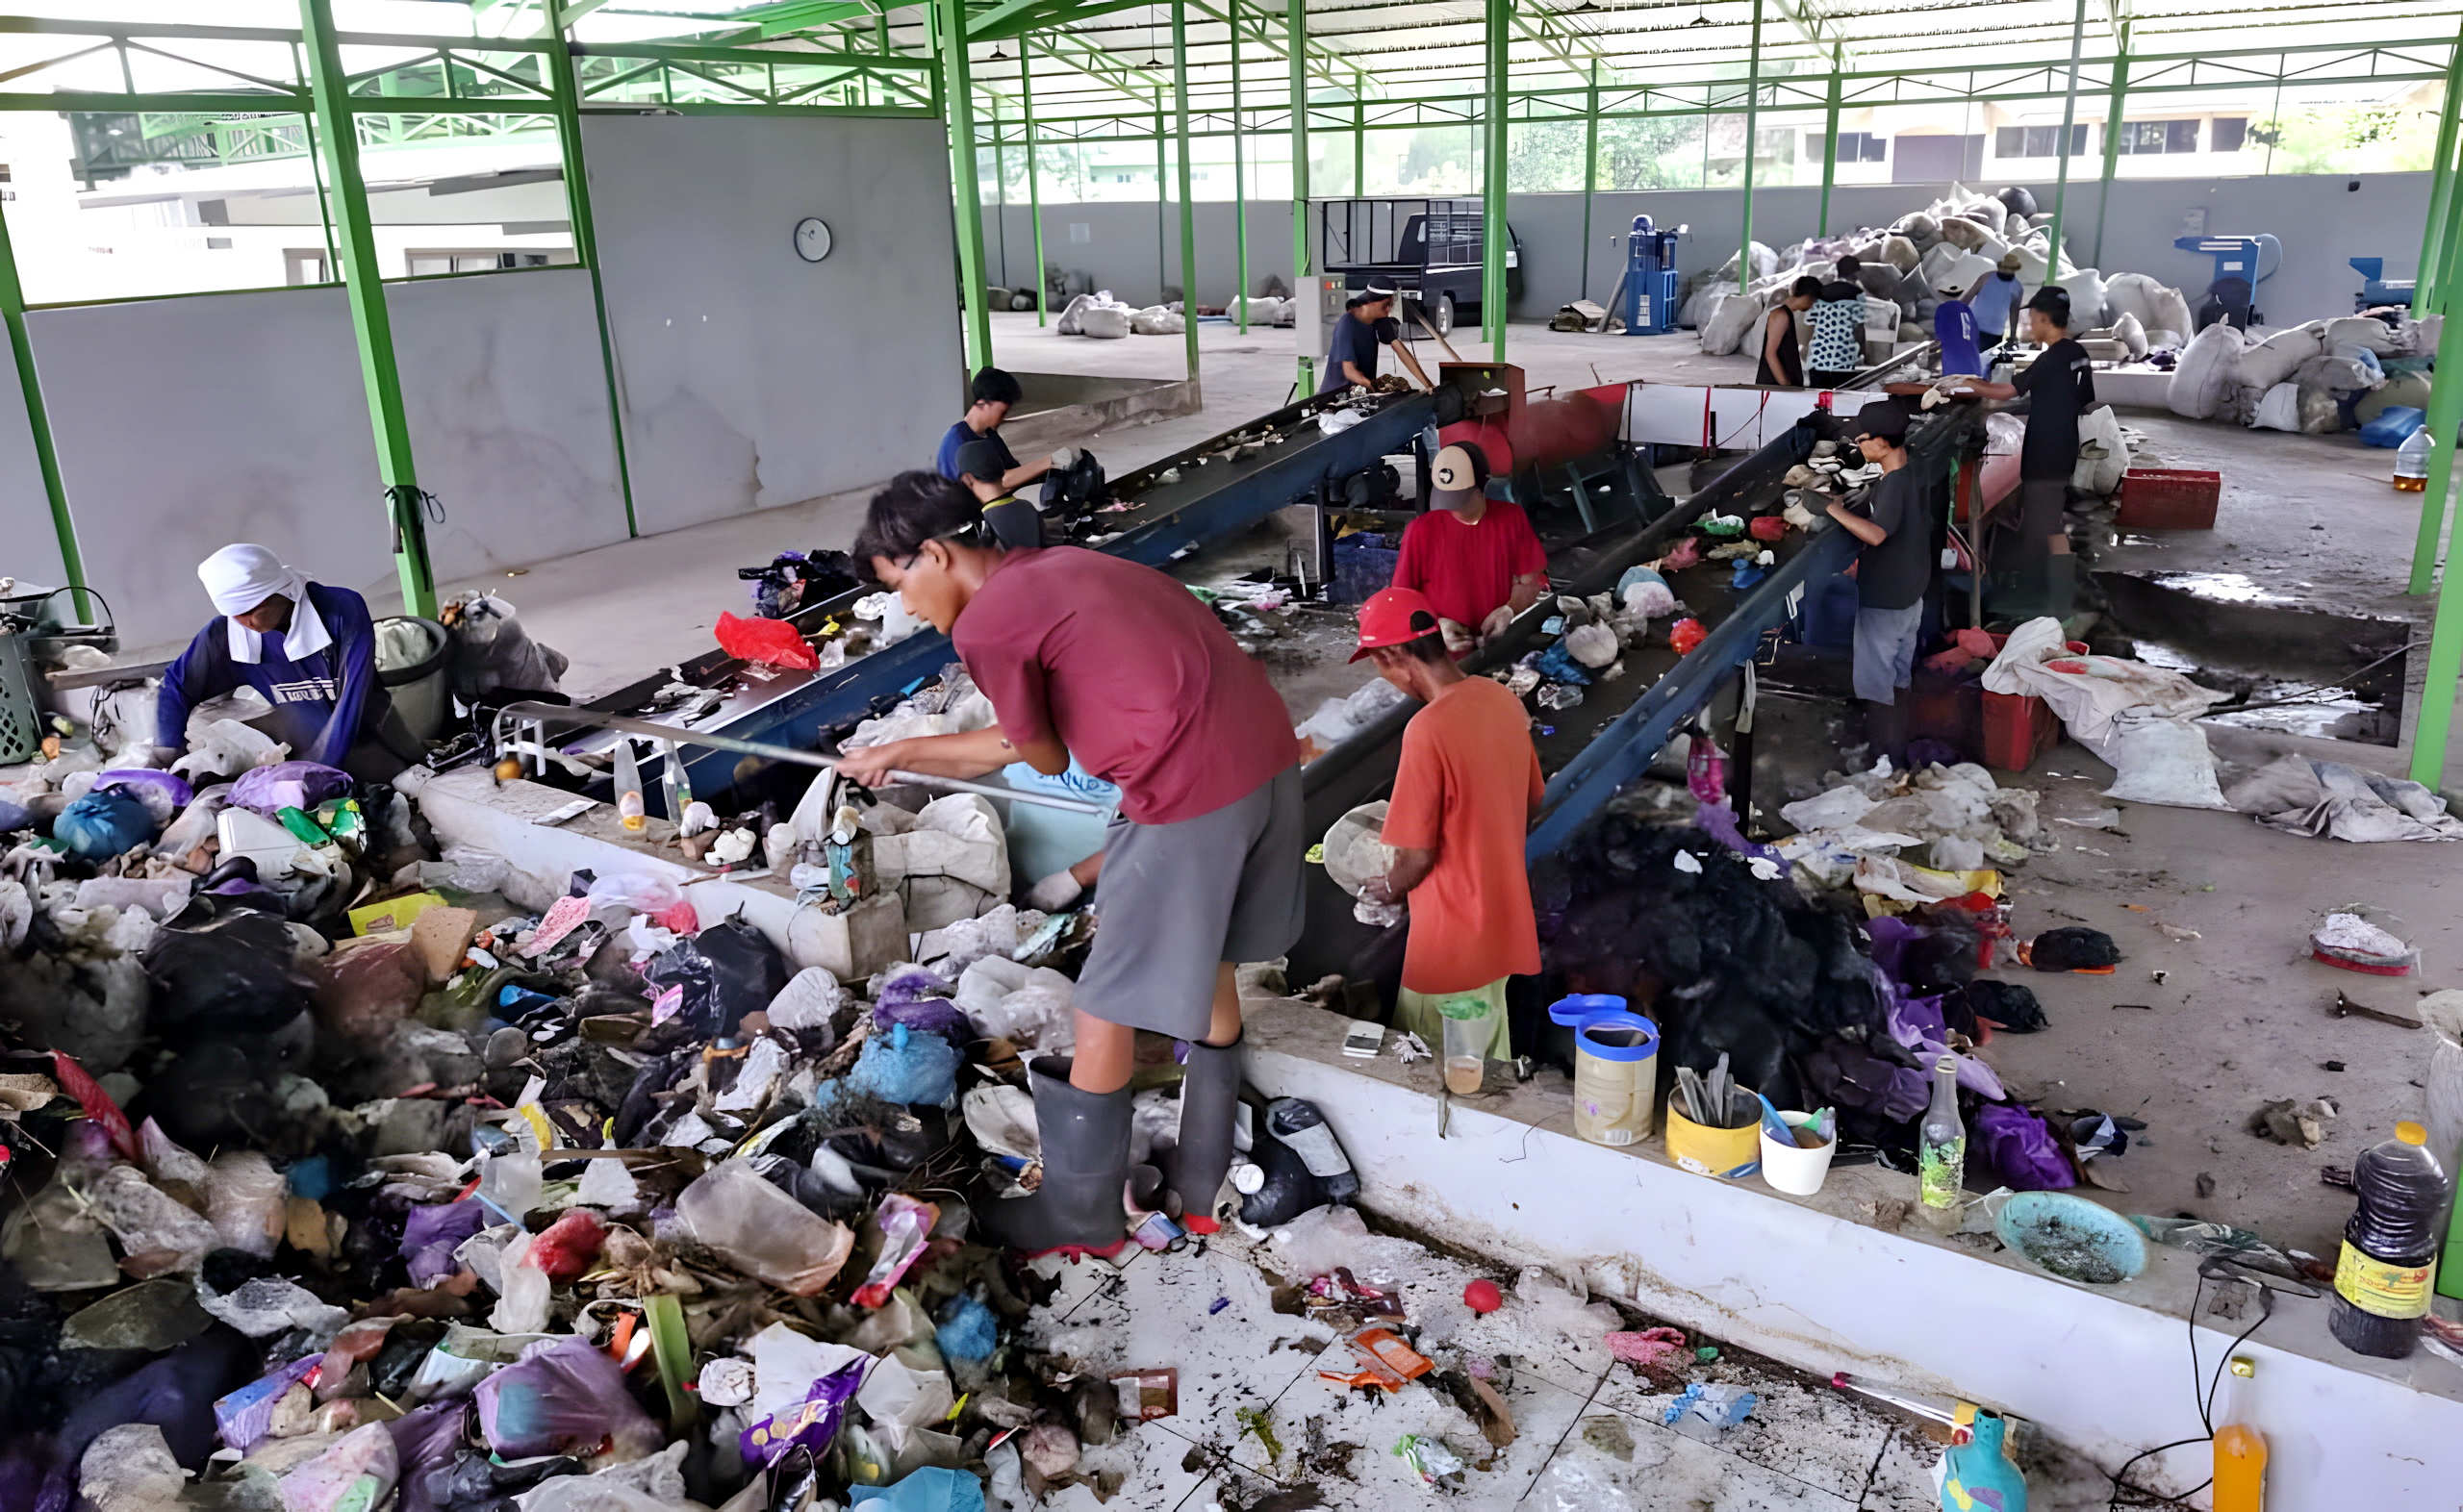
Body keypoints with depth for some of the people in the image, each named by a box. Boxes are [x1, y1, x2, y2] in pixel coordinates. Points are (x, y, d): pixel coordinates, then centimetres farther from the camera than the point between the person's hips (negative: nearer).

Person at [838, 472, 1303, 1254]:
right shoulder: (1053, 567, 19)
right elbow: (1023, 742, 26)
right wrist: (899, 754, 33)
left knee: (1105, 1018, 9)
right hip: (1270, 757, 9)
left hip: (1190, 794, -9)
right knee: (1209, 977, 25)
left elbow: (1045, 758, 6)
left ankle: (1078, 1217, 29)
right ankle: (1201, 1189, 41)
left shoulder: (987, 624, -8)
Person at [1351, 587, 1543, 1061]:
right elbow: (1532, 803, 11)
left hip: (1455, 928, -8)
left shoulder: (1428, 729, -26)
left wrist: (1389, 887, 0)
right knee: (1487, 1054, 23)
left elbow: (1419, 855, -21)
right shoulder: (1503, 698, -2)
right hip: (1502, 911, 8)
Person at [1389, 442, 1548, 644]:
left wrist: (1509, 610, -10)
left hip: (1502, 638, 2)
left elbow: (1532, 579, 8)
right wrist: (1436, 623, -14)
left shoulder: (1512, 518, 4)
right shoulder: (1422, 530, -5)